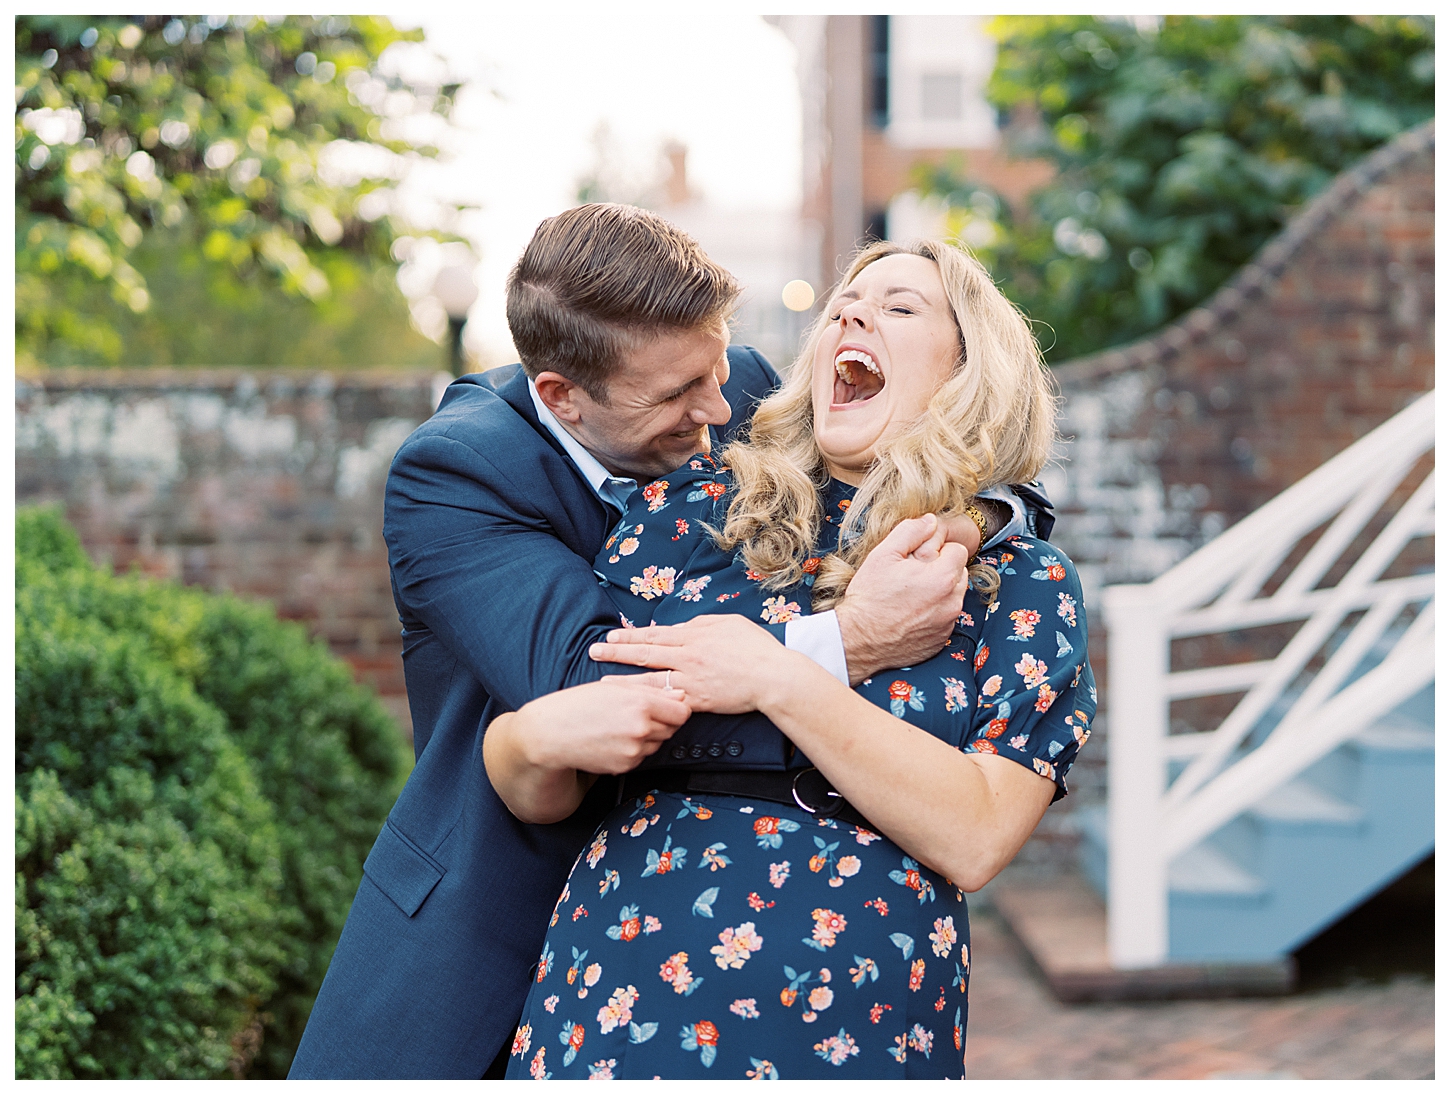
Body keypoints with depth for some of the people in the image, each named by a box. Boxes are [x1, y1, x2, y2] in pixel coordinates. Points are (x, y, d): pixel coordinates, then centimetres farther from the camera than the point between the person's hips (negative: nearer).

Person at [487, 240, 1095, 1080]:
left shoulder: (1023, 582, 1)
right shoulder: (695, 504, 4)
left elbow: (976, 838, -14)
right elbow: (536, 795, 4)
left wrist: (780, 681, -20)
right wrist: (540, 736, -19)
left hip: (860, 1040, -1)